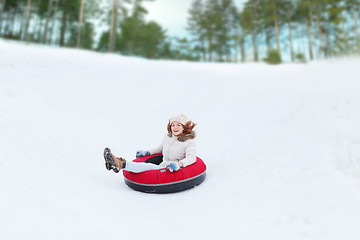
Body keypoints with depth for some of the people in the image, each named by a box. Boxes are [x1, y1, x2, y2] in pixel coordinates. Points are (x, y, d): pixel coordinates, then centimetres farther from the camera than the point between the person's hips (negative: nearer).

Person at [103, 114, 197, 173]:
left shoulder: (189, 142, -5)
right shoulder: (167, 137, 15)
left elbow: (192, 157, -21)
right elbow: (160, 148, 34)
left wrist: (179, 164, -39)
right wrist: (147, 152, 23)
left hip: (174, 172, -6)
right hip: (162, 167, 6)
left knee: (149, 166, -31)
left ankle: (122, 164, -44)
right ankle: (118, 163, -38)